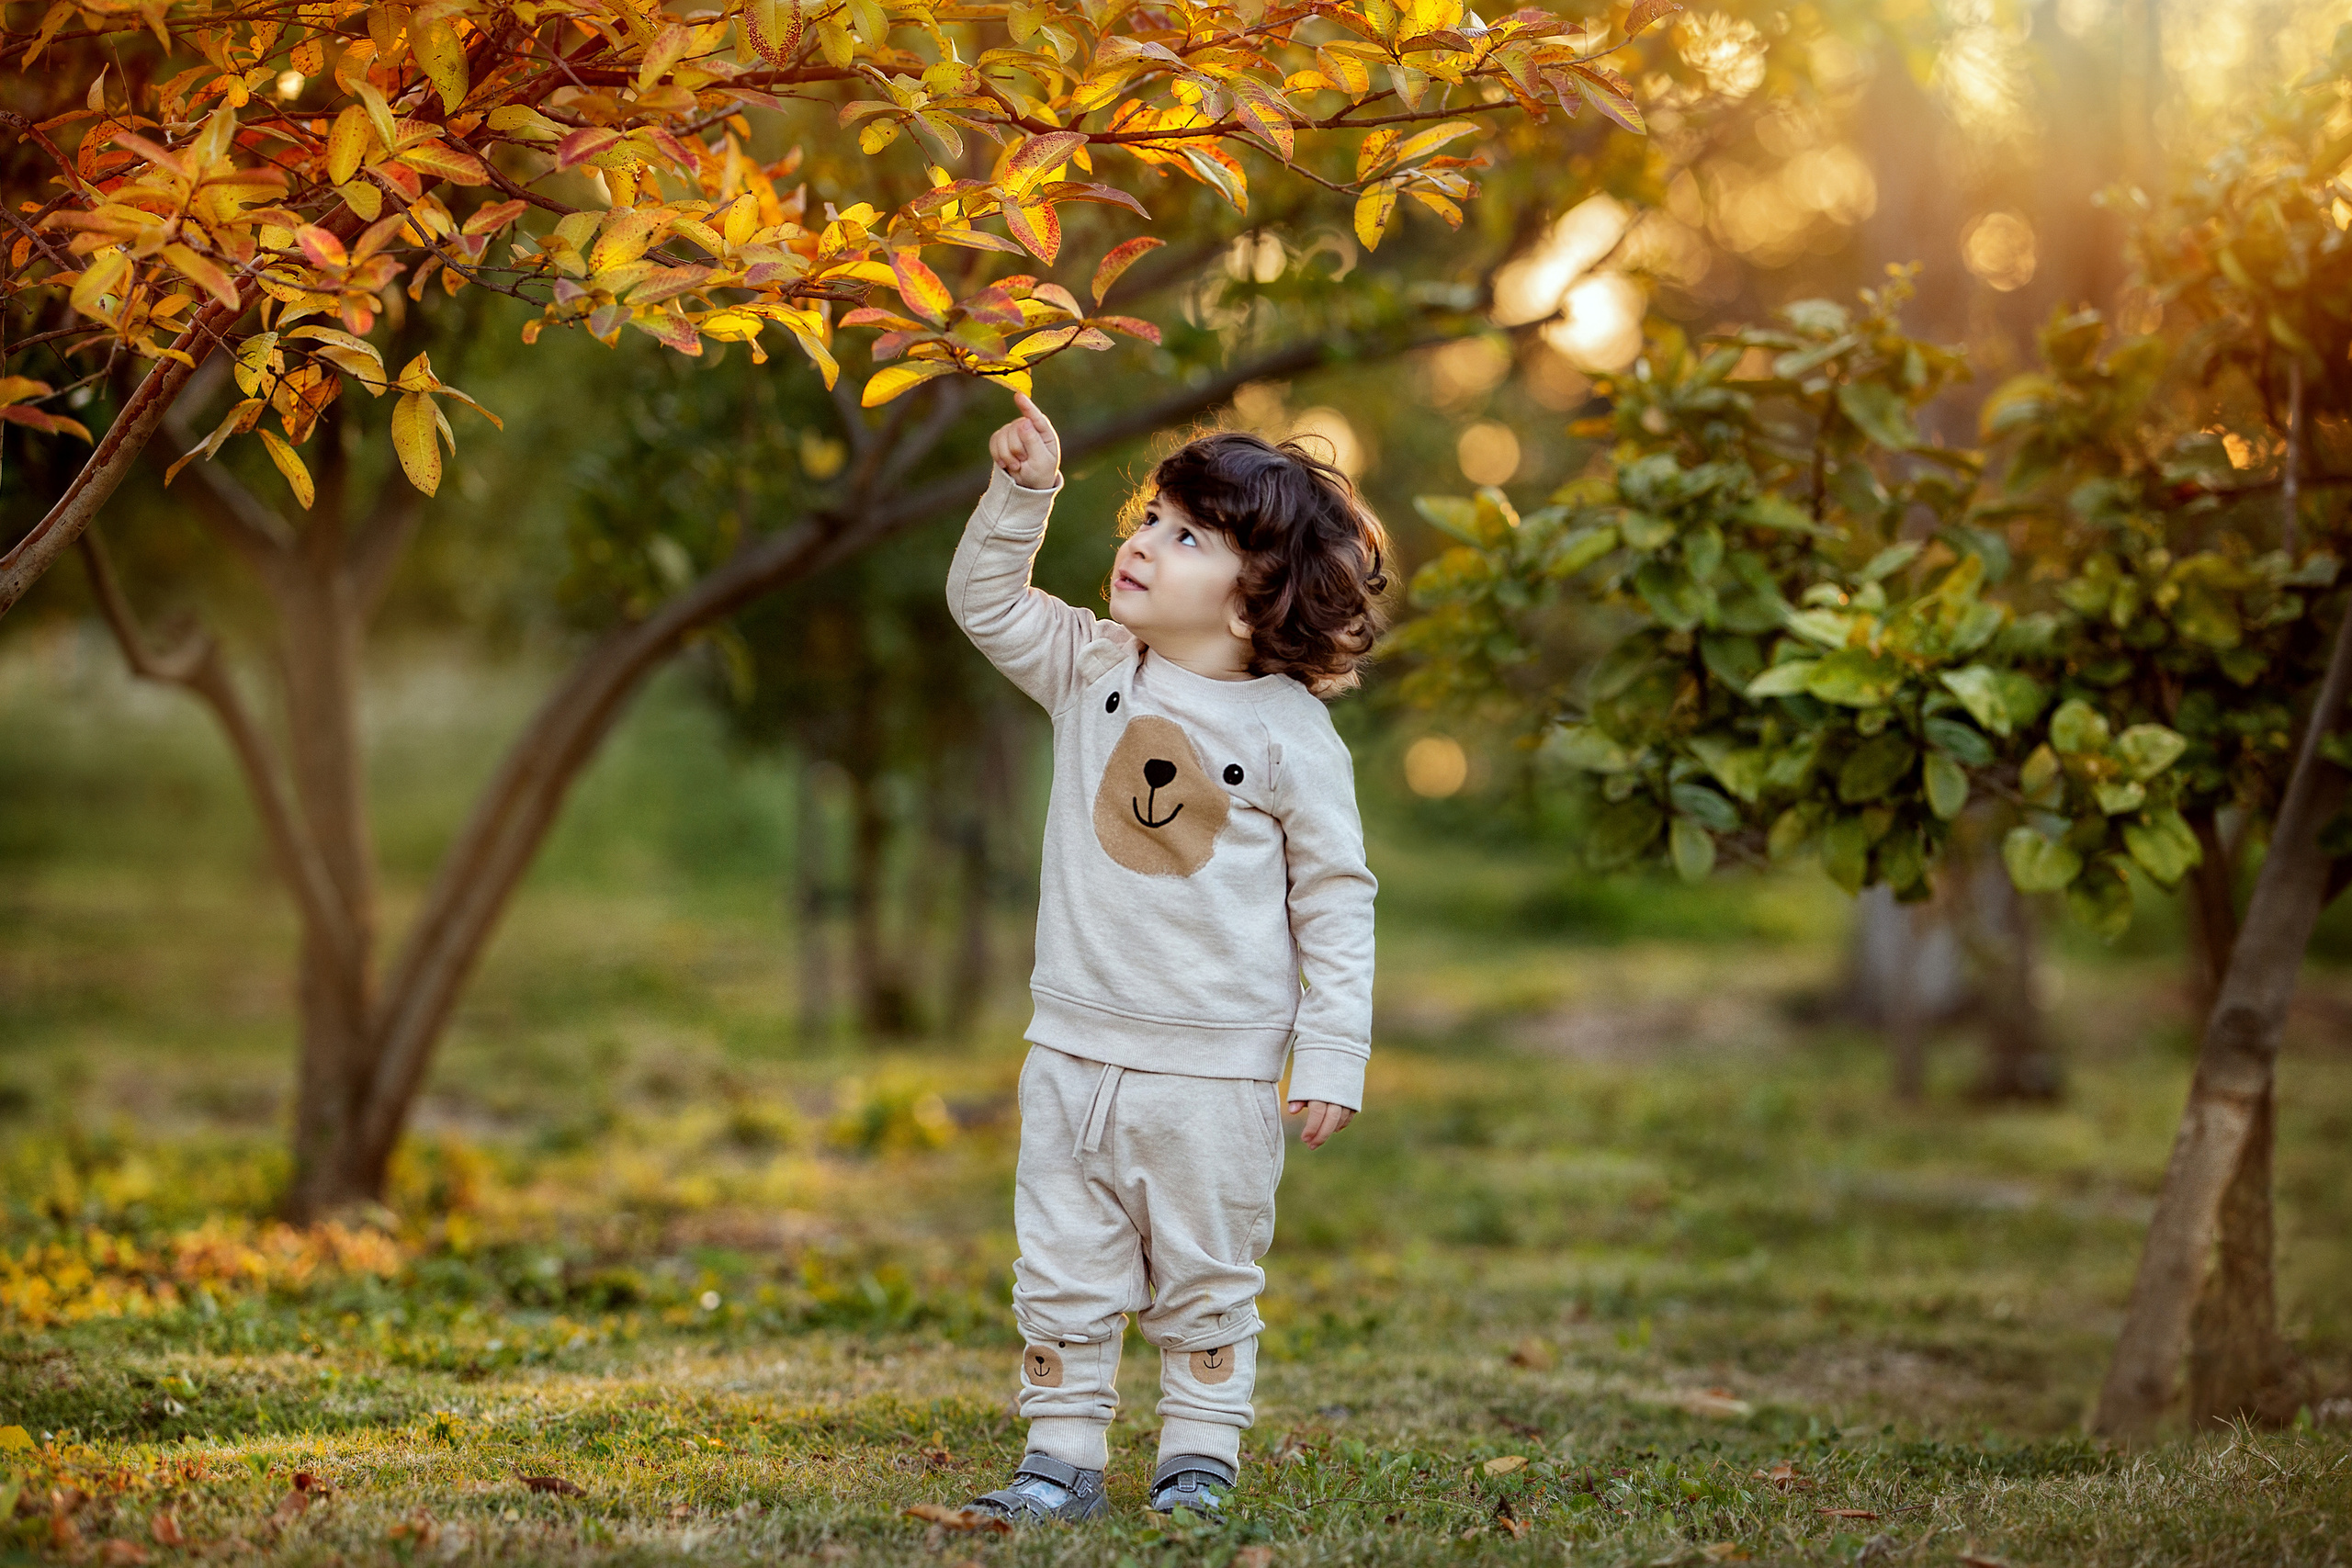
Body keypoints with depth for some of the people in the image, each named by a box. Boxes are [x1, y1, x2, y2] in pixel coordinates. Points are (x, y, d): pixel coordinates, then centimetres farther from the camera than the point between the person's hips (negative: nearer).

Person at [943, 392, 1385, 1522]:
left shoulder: (1291, 731, -7)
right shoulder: (1090, 669, 4)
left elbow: (1335, 898, -3)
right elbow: (985, 603, 7)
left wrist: (1332, 1055, -6)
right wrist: (1022, 493, -8)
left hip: (1214, 1069, -3)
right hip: (1075, 1049, 3)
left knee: (1207, 1281, 8)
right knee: (1064, 1274, 7)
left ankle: (1201, 1455, 21)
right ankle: (1062, 1457, 16)